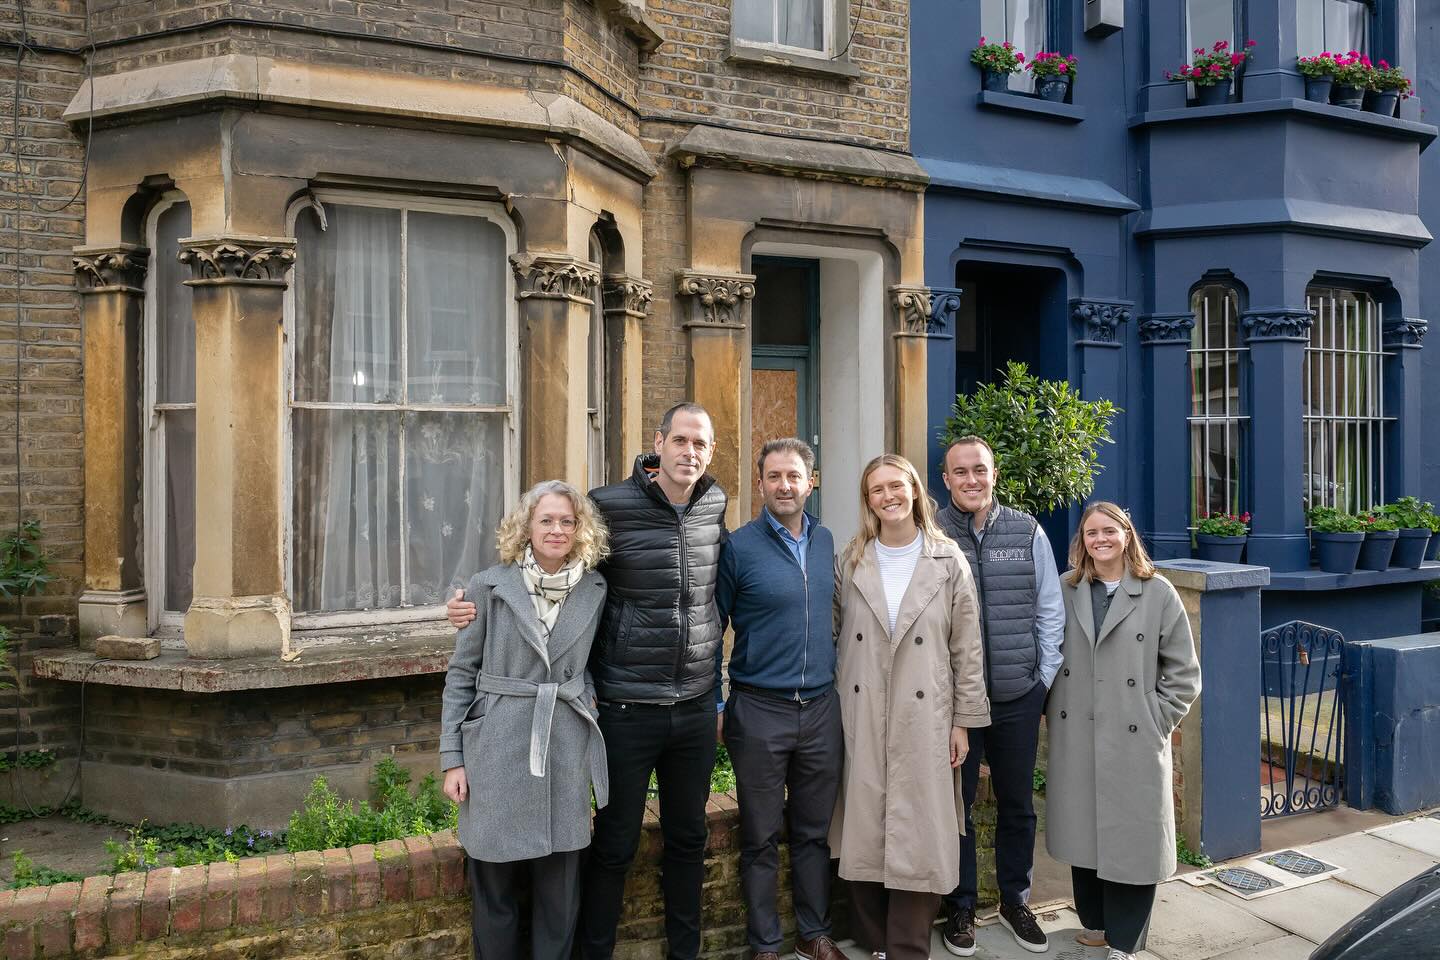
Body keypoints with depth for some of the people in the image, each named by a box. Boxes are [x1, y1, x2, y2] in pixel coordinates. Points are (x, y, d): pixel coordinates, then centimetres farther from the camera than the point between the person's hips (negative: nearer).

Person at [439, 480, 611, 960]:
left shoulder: (596, 591, 3)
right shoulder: (488, 587, -3)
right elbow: (460, 676, 0)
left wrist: (588, 695, -2)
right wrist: (452, 757, -3)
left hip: (566, 753, 2)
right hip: (498, 750, -2)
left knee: (559, 888, 10)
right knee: (494, 885, 9)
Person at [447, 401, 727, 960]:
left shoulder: (715, 506, 2)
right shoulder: (610, 506, -12)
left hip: (696, 709, 4)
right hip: (628, 710, -4)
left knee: (688, 838, 18)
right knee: (615, 844, 8)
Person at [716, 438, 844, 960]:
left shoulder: (825, 541, 6)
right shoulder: (739, 546, -8)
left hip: (821, 708, 4)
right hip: (759, 711, -4)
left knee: (814, 832, 15)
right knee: (761, 839, 8)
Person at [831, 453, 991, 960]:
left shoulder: (948, 562, 0)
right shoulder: (851, 563, 5)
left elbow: (967, 648, 1)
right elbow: (839, 639, 8)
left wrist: (964, 721, 0)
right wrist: (836, 712, 5)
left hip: (924, 720, -2)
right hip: (861, 721, 2)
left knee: (918, 838, 0)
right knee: (865, 832, 7)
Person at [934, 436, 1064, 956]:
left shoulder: (1027, 531, 1)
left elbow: (1050, 611, 7)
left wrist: (1044, 676, 4)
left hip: (1019, 697, 2)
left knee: (1017, 804, 16)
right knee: (956, 803, 9)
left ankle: (1015, 899, 35)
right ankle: (959, 907, 28)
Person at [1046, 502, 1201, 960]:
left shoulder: (1158, 593, -3)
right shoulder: (1065, 591, 4)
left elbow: (1184, 673, 0)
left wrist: (1157, 721, -5)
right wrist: (1054, 712, 4)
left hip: (1134, 743, -2)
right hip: (1075, 739, 3)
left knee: (1131, 838, 3)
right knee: (1083, 833, 12)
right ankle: (1095, 921, 31)